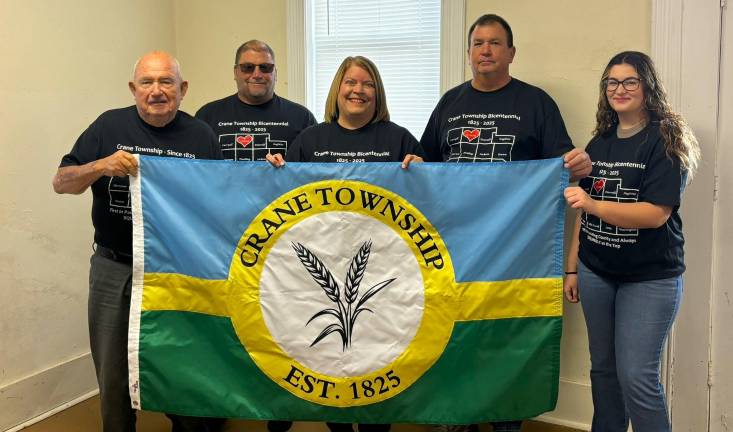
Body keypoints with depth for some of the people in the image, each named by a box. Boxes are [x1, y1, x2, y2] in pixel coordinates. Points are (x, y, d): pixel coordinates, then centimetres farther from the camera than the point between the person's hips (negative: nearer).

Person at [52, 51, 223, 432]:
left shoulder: (201, 135, 1)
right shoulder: (110, 126, -2)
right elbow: (61, 183, -3)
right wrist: (102, 165, -22)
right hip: (115, 271, 0)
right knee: (114, 375, 13)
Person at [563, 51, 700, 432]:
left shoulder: (665, 140, -8)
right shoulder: (599, 143, 9)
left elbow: (657, 213, -19)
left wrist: (593, 204, -30)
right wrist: (572, 268, 12)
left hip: (648, 277, -5)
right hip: (595, 272, 5)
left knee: (636, 377, -6)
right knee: (602, 368, 13)